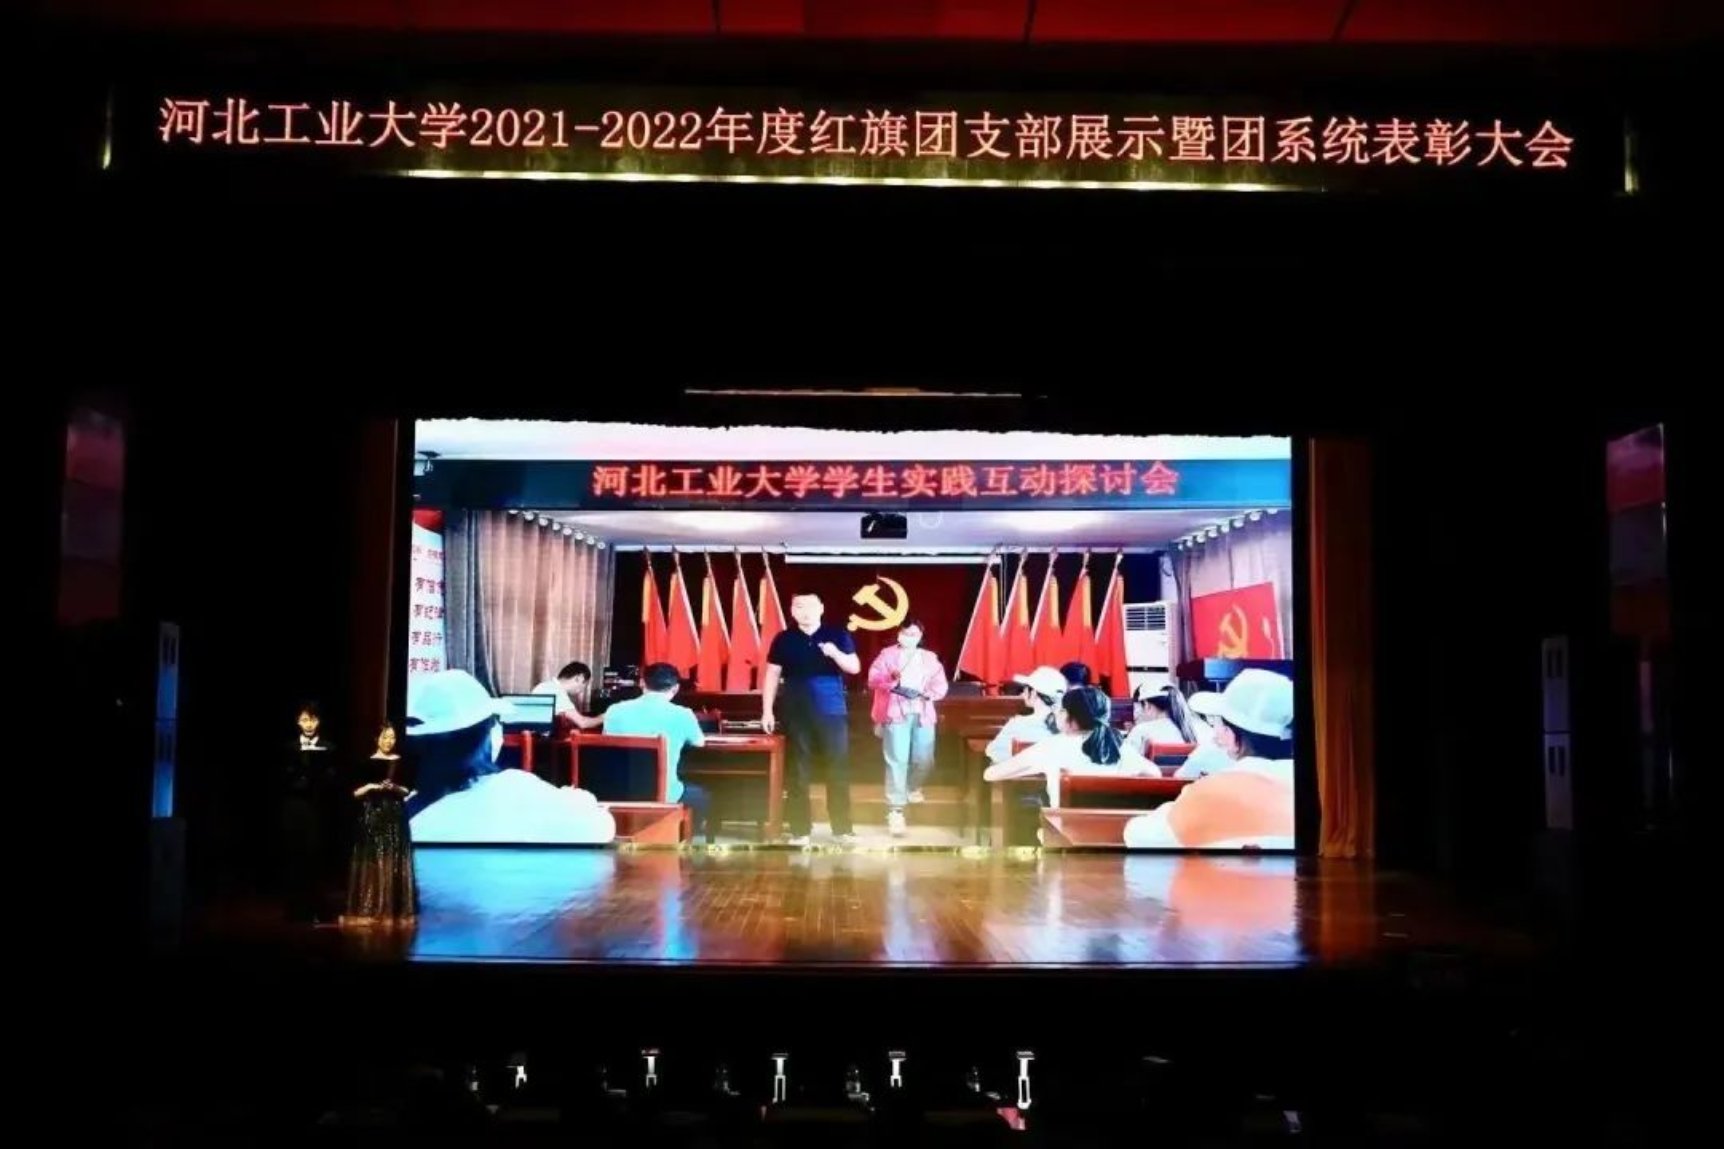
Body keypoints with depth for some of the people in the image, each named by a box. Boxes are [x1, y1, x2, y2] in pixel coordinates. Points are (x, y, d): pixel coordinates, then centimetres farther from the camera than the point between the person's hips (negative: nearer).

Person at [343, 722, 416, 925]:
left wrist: (395, 788, -12)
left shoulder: (400, 762, 6)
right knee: (370, 863, -1)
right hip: (372, 817, -2)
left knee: (393, 864, 2)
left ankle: (393, 910, 6)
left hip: (395, 817, 2)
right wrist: (369, 787, -16)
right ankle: (367, 911, 1)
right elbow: (355, 793, 1)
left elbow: (407, 790, 7)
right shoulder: (367, 763, 1)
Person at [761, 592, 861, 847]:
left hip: (832, 711, 0)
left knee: (838, 769, 1)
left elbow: (855, 668, 1)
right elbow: (772, 675, 7)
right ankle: (800, 830, 8)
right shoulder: (784, 639, 5)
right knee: (798, 771, 2)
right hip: (796, 713, 0)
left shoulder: (838, 635, 4)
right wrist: (767, 711, 1)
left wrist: (836, 654, -18)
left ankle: (843, 828, 10)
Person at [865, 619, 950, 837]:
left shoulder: (930, 659, 16)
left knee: (924, 760, 3)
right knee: (897, 761, -11)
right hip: (895, 713, -3)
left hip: (922, 714, 3)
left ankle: (912, 787, 38)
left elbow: (940, 686, 8)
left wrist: (923, 693, -10)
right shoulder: (887, 655, 9)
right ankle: (895, 811, -12)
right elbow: (873, 679, -2)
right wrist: (893, 684, -19)